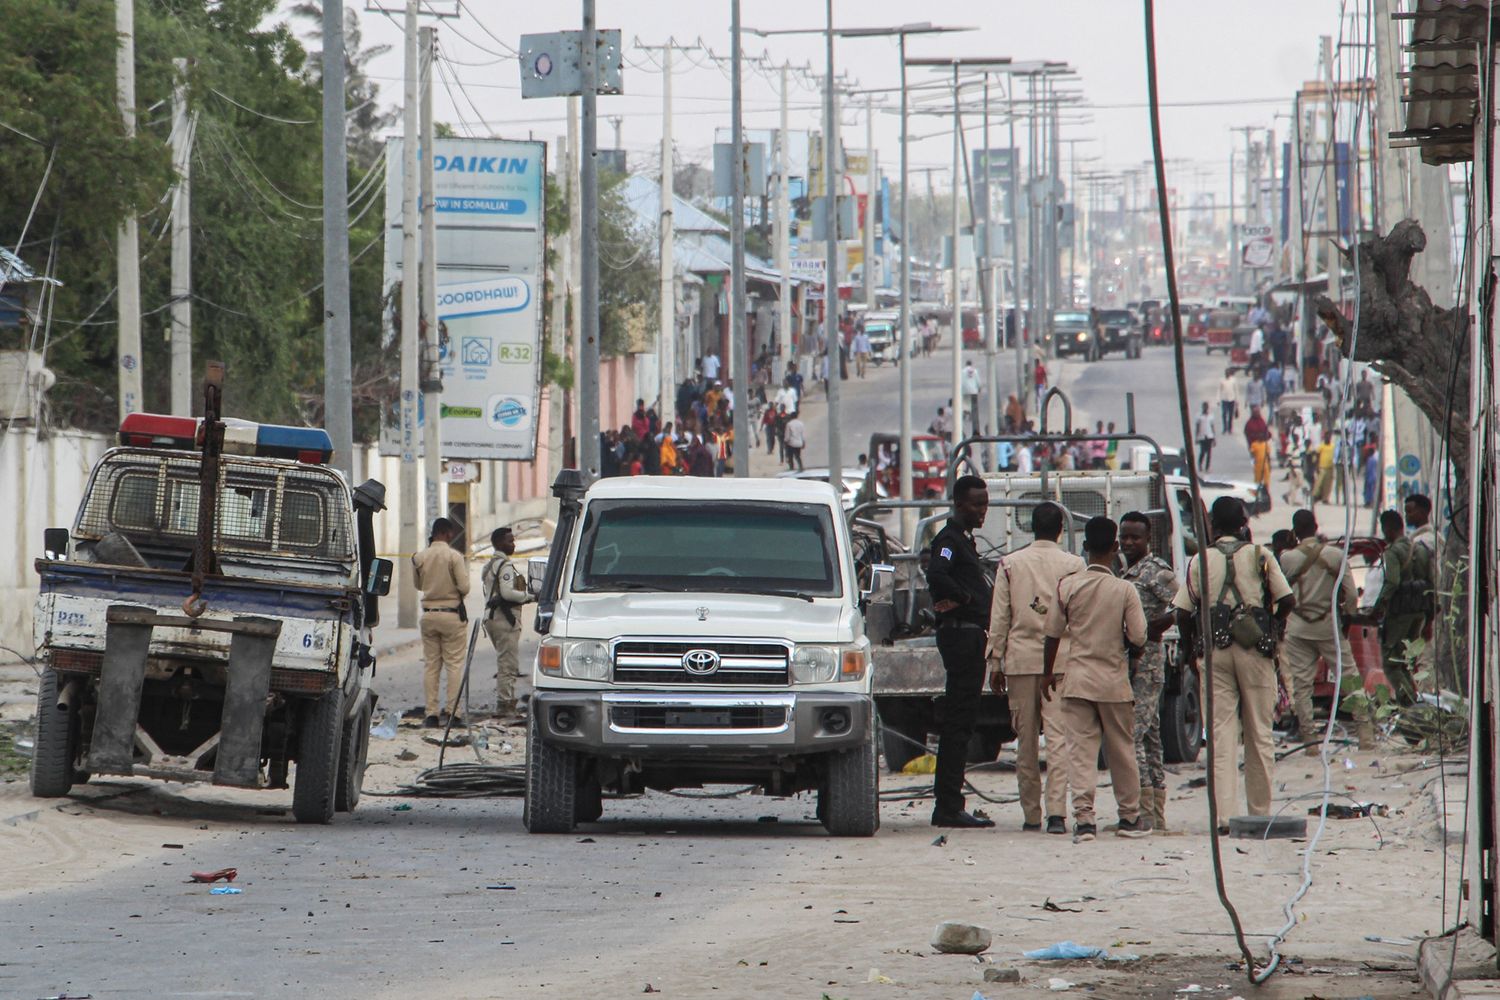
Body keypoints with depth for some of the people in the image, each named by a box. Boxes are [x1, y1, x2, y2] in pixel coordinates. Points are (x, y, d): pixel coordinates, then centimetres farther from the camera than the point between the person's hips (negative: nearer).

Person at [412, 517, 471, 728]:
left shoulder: (420, 558, 1)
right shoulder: (454, 556, -11)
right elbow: (464, 587, -13)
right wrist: (456, 593, 8)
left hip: (428, 615, 3)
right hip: (451, 614, -3)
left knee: (430, 665, 8)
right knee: (454, 664, 1)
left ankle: (431, 713, 4)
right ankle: (453, 712, -3)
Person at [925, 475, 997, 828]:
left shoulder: (964, 540, 22)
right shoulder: (950, 540, -10)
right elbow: (936, 574, -28)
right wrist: (963, 597, -15)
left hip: (972, 636, 10)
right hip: (960, 634, -10)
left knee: (961, 722, 11)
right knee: (958, 722, -10)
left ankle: (948, 804, 15)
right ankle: (948, 807, -11)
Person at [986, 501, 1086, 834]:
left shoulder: (1009, 564, 5)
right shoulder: (1073, 565, 0)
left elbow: (999, 616, 5)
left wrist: (995, 661, 10)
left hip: (1020, 658, 2)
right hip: (1061, 660, -2)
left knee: (1026, 740, 9)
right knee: (1058, 735, -6)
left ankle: (1031, 814, 13)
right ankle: (1056, 811, -18)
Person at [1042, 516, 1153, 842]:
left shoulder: (1067, 586, -4)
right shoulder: (1124, 590, -8)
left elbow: (1053, 634, 1)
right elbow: (1138, 637, -9)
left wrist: (1048, 673, 14)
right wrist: (1132, 656, 14)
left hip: (1077, 678, 0)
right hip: (1114, 680, 0)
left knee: (1080, 749, 0)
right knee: (1121, 750, 12)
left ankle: (1083, 817, -11)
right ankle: (1130, 817, 21)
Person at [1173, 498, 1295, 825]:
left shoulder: (1201, 561, 2)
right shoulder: (1260, 556, 1)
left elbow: (1183, 611, -1)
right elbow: (1287, 600, -2)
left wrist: (1190, 651, 11)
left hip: (1214, 650, 0)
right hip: (1254, 650, 0)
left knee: (1221, 733, -1)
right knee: (1259, 732, 9)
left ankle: (1223, 814, -11)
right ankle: (1260, 810, 14)